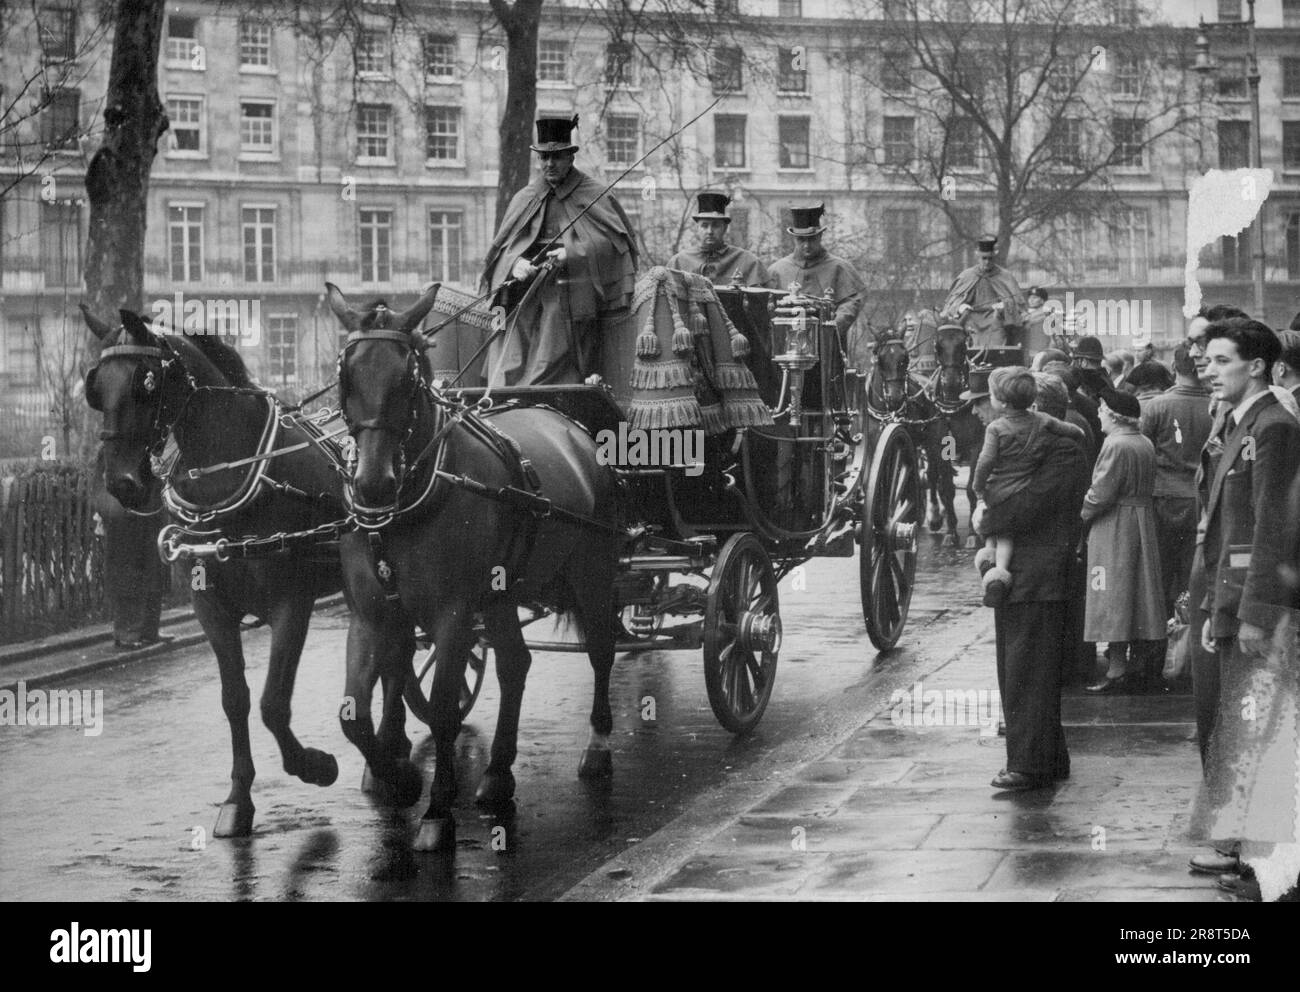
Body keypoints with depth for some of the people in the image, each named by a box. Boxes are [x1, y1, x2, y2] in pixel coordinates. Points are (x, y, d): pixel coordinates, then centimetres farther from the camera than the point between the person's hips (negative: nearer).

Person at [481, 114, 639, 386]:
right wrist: (515, 264, -10)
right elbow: (501, 247, 13)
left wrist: (572, 254, -20)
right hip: (526, 302, 4)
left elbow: (614, 241, -8)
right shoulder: (525, 199, 16)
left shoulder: (595, 197, 3)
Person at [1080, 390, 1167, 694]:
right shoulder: (1147, 445, 9)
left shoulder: (1115, 445, -18)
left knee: (1114, 599, -6)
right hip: (1143, 523, 9)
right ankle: (1140, 663, 17)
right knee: (1140, 594, 12)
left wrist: (1082, 514, -4)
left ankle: (1116, 670, -7)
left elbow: (1101, 494, -19)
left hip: (1114, 530, -9)